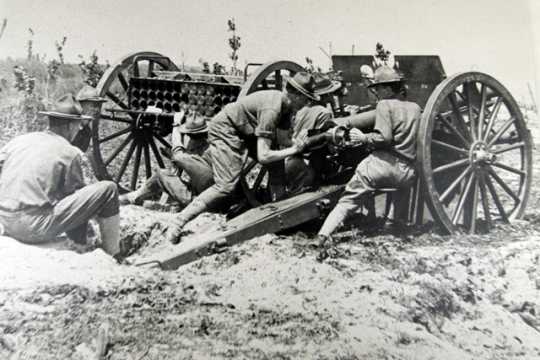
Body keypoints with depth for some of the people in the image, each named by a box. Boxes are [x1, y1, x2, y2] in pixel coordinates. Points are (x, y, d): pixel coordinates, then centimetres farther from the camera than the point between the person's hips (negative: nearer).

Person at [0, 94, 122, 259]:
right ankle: (113, 257, 3)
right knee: (108, 190, -5)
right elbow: (77, 195, 4)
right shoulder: (70, 153, -6)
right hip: (36, 229, -8)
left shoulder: (20, 139, 9)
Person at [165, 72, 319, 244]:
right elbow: (263, 157, -32)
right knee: (226, 187, -17)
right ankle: (179, 222, -15)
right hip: (224, 129, -9)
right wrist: (293, 150, -24)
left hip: (242, 132, 9)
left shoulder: (285, 105, -2)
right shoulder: (271, 109, -30)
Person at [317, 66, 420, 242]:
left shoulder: (384, 104, 0)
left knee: (349, 199, -6)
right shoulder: (415, 108, 20)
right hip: (408, 172, 6)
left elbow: (384, 137, -13)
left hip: (385, 163, -6)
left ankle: (323, 234, -19)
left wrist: (363, 138, 0)